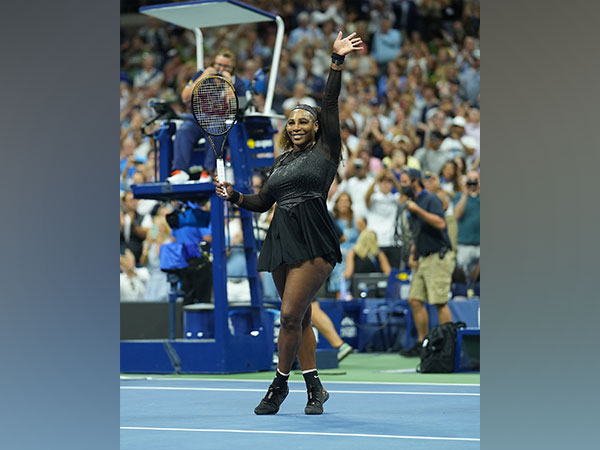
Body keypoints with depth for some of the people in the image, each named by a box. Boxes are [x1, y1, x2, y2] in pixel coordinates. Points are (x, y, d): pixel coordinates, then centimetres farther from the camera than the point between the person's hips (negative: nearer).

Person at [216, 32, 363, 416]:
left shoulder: (325, 151, 4)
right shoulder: (282, 161, 20)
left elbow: (330, 104, -5)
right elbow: (262, 202, 24)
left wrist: (337, 61, -13)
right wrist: (233, 195, 7)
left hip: (314, 243, -6)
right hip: (282, 240, 7)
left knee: (290, 315, -12)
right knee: (300, 318, 9)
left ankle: (280, 383, 2)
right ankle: (315, 387, 17)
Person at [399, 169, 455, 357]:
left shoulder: (431, 200, -8)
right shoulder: (414, 203, 19)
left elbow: (440, 223, -24)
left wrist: (418, 210, -23)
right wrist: (412, 254, 14)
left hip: (439, 258, -9)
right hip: (423, 260, 9)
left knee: (440, 302, -10)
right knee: (415, 300, 5)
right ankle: (422, 344, 12)